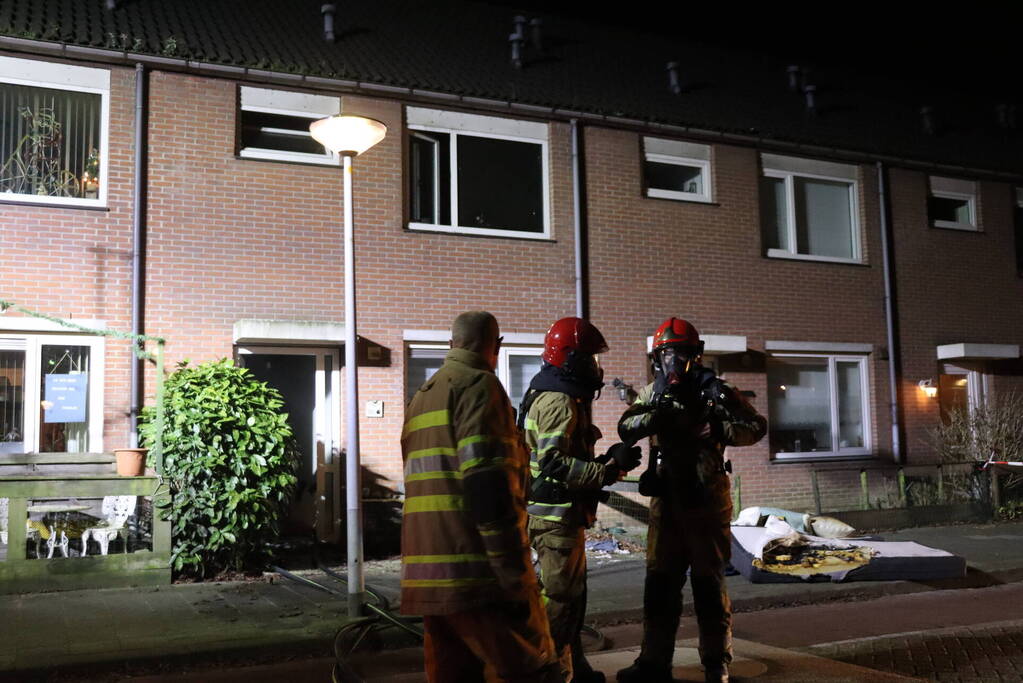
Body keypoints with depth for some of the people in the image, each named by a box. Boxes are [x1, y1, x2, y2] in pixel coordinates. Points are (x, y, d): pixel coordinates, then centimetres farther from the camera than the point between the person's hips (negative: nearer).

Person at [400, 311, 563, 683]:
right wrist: (516, 577, -18)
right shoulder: (478, 386, -6)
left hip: (428, 576, 9)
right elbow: (488, 485, -17)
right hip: (478, 575, -8)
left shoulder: (421, 398, 21)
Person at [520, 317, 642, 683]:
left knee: (572, 594, 19)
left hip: (563, 514, 11)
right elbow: (556, 463, -25)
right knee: (559, 599, -4)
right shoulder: (558, 401, -16)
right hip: (557, 515, -11)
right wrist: (610, 468, -22)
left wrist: (607, 459, 6)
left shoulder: (564, 398, 18)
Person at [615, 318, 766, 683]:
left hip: (706, 498, -4)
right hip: (666, 497, 4)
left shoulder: (714, 390, -4)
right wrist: (655, 417, -21)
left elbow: (757, 426, -4)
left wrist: (719, 429, -21)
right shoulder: (653, 392, 7)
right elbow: (625, 427, -3)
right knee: (660, 580, 7)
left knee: (709, 580, 4)